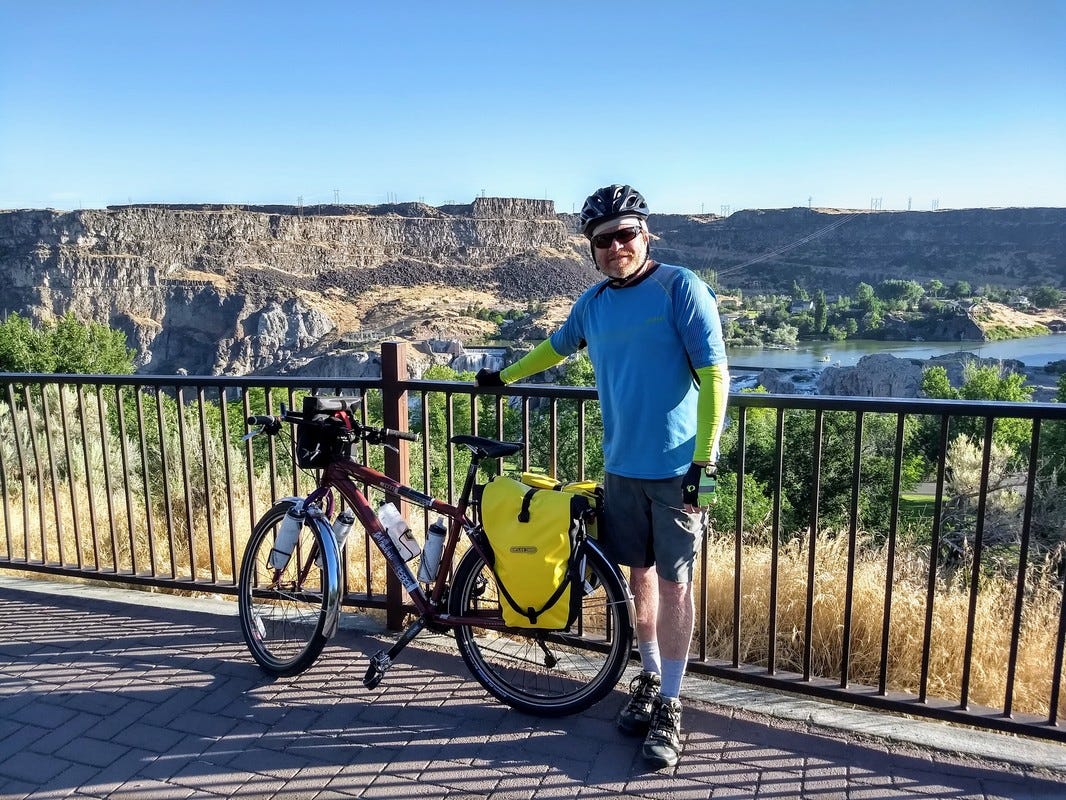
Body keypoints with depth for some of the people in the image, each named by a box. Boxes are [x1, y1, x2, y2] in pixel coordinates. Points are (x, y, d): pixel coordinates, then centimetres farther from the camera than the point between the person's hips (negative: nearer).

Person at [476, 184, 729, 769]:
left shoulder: (680, 287, -9)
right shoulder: (593, 303, 7)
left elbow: (714, 375, -12)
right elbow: (557, 346, 27)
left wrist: (704, 462, -16)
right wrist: (504, 376, 36)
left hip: (677, 469, -4)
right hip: (622, 466, 5)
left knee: (673, 583, 2)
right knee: (640, 576, 14)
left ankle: (669, 706, 15)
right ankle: (650, 678, 32)